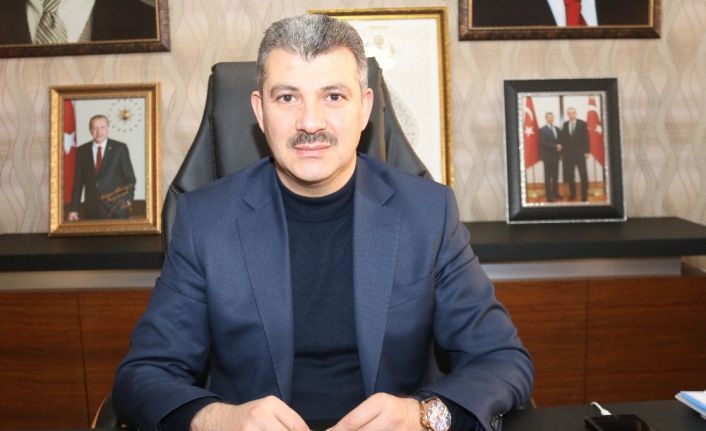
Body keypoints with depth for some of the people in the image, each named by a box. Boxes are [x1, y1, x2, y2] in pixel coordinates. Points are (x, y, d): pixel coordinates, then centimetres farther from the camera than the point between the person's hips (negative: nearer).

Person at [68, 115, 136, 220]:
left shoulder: (120, 148, 2)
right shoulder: (82, 151, 9)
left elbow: (129, 177, 4)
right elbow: (78, 182, 10)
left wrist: (128, 199, -7)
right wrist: (74, 209, 6)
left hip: (116, 209, -2)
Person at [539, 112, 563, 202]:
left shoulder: (558, 129, 13)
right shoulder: (543, 130, -7)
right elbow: (543, 143, -15)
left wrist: (559, 147, -4)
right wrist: (555, 147, -16)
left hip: (556, 155, 6)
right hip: (547, 156, -6)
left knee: (555, 175, 8)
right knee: (548, 176, -2)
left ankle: (555, 193, 16)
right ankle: (549, 195, 0)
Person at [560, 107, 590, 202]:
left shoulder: (582, 124, 0)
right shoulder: (565, 125, 7)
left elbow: (586, 138, -2)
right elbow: (563, 139, 6)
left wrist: (586, 151, -8)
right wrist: (562, 152, 1)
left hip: (580, 153, -2)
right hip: (568, 154, 3)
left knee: (583, 175, -1)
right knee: (570, 175, 5)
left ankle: (584, 194, 4)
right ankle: (572, 193, 15)